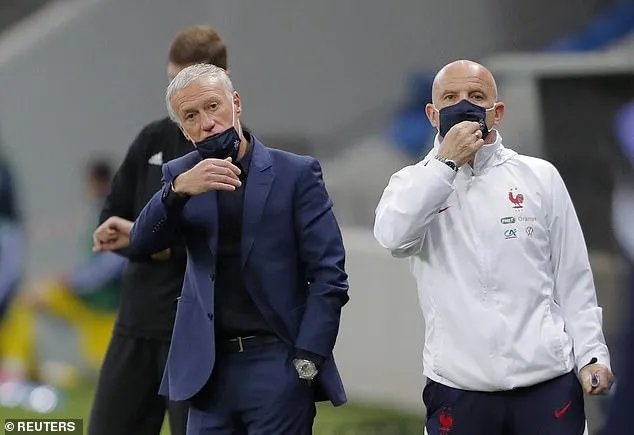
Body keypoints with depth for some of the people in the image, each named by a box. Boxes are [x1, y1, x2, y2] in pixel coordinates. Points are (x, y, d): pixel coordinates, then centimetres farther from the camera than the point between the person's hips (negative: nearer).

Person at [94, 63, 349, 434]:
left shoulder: (296, 174, -1)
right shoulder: (181, 175, 9)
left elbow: (329, 276, -3)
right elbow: (144, 243, -6)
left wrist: (306, 361, -10)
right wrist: (179, 189, -24)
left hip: (277, 364, -3)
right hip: (210, 367, 3)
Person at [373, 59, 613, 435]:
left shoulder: (540, 177, 8)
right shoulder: (417, 183, 6)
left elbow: (572, 276, 9)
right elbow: (393, 235, -16)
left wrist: (591, 354, 0)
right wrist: (447, 163, -16)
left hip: (548, 381, 0)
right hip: (458, 388, 0)